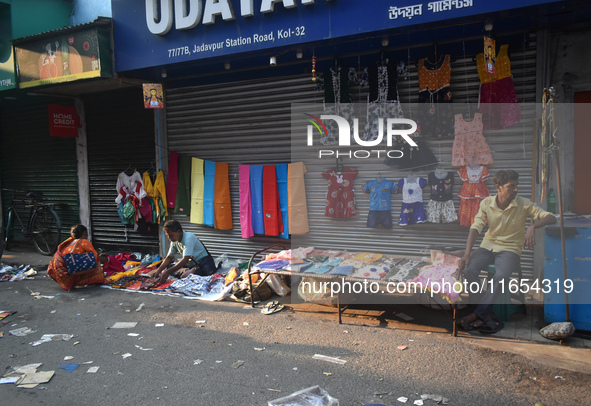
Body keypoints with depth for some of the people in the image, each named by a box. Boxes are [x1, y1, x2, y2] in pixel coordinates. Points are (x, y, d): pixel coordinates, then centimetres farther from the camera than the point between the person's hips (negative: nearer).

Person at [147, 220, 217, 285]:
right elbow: (169, 258, 13)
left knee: (185, 275, -36)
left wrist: (167, 272, -34)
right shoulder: (174, 241, 2)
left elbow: (185, 260, -31)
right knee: (166, 269, -6)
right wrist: (158, 270, -4)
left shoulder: (189, 238, -23)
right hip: (190, 264, 9)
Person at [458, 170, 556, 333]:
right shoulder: (487, 203, 1)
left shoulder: (523, 204, -4)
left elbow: (551, 217, -9)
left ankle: (479, 314, -25)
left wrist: (533, 227, -31)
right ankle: (485, 315, -21)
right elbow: (475, 227, -6)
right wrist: (467, 253, -19)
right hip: (488, 246, 2)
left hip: (510, 249, -2)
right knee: (469, 270, -27)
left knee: (501, 276, -34)